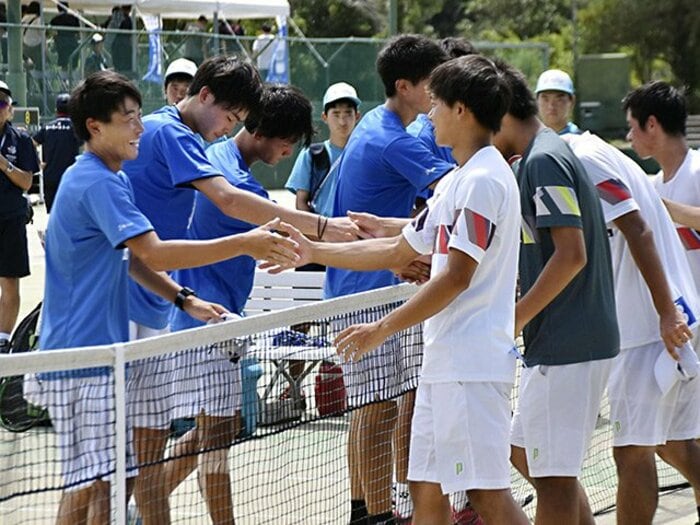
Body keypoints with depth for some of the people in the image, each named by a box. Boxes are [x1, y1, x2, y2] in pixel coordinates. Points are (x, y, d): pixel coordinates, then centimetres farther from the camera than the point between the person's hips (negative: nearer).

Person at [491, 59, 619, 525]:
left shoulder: (543, 162, -15)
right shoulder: (538, 158, 17)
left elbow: (571, 254, -23)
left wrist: (515, 319, -17)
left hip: (565, 345, -10)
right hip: (565, 343, 10)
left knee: (552, 475, -6)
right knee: (528, 456, 18)